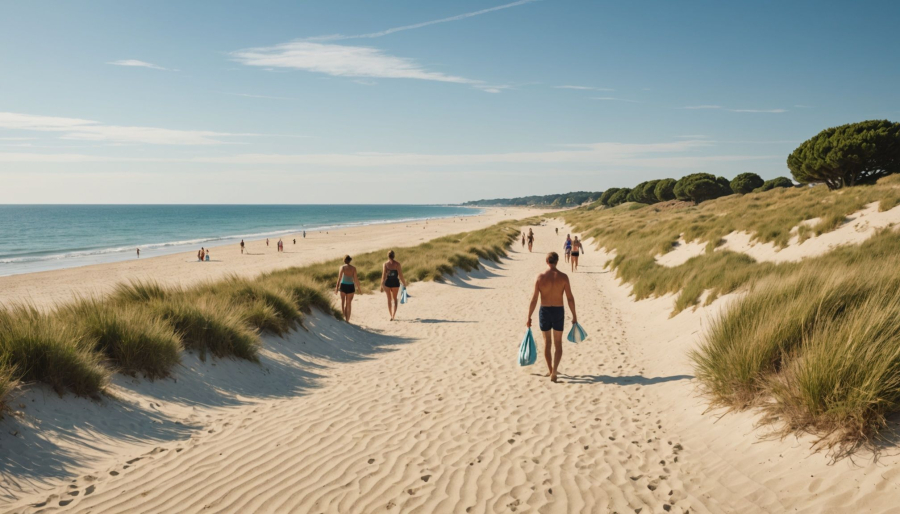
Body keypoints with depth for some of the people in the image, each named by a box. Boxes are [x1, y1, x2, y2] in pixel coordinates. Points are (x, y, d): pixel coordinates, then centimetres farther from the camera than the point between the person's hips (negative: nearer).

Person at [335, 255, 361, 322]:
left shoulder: (342, 267, -8)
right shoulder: (353, 268, -4)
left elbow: (339, 278, -11)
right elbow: (355, 278, -5)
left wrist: (337, 287, -7)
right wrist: (358, 287, 5)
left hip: (343, 286, -1)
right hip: (351, 286, 1)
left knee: (342, 300, 23)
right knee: (349, 303, 10)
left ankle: (344, 315, 15)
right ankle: (347, 319, 8)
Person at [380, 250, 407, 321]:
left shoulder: (385, 264, -6)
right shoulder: (397, 264, -7)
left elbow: (383, 275, -8)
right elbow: (400, 275, -7)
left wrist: (382, 285, -2)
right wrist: (404, 283, 7)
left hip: (387, 283, 0)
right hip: (395, 283, 0)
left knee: (389, 299, 16)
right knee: (394, 299, 14)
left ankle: (391, 315, 21)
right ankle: (393, 315, -2)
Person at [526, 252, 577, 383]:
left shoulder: (540, 277, -9)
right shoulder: (563, 277, -9)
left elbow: (534, 300, -9)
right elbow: (570, 298, -7)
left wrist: (529, 318, -1)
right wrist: (574, 316, 4)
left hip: (544, 312, 0)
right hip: (558, 312, 0)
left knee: (547, 342, 17)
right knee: (558, 344, 10)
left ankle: (551, 370, 28)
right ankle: (554, 371, -8)